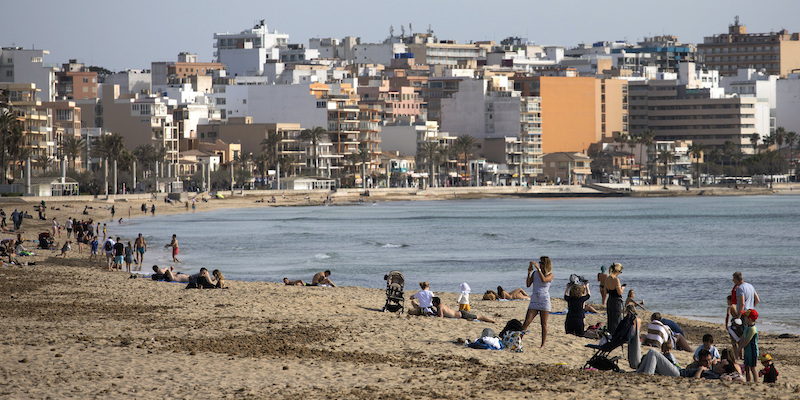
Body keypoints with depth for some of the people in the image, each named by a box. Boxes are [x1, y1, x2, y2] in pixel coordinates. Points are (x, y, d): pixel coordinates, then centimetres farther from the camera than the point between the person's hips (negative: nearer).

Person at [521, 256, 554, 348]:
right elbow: (528, 285, 1)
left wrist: (538, 268, -22)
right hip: (534, 301, 3)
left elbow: (543, 280, -22)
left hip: (544, 301, -3)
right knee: (526, 322, -6)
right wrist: (529, 272, -8)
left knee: (544, 324, 1)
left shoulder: (550, 275, -1)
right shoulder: (535, 273, 9)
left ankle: (543, 344, 7)